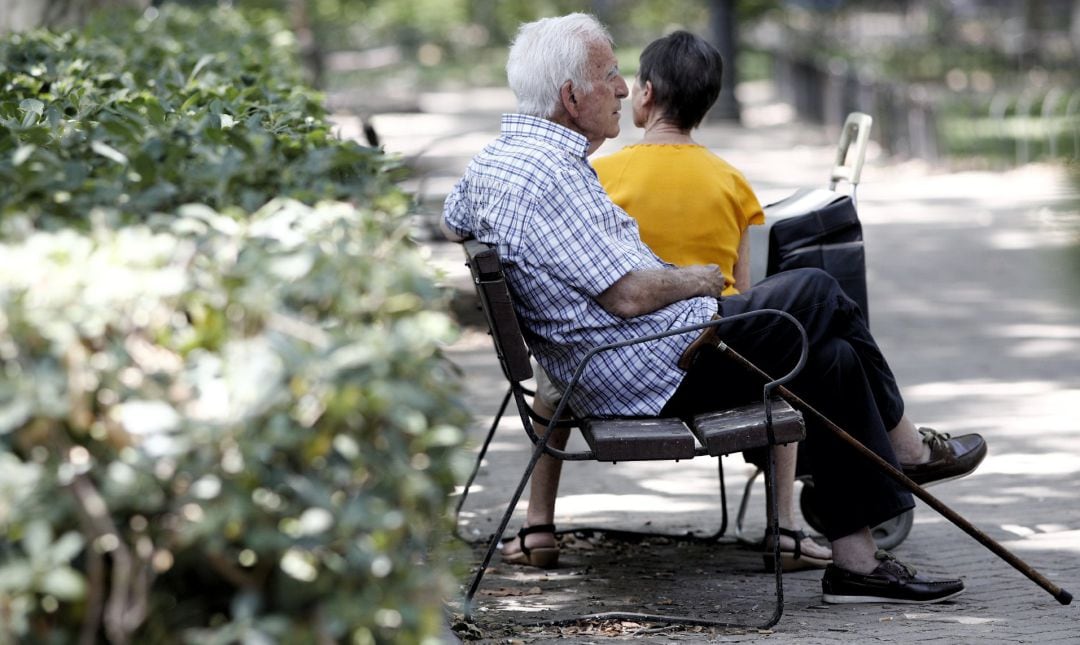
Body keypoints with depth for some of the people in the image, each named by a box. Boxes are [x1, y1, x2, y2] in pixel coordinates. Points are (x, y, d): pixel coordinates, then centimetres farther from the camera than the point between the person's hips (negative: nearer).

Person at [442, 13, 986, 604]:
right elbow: (629, 295, -24)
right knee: (817, 296, 1)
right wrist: (697, 280, -5)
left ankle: (858, 562, 16)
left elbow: (450, 224, 33)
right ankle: (907, 450, 19)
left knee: (832, 357, 12)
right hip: (661, 372, -11)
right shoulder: (546, 173, -23)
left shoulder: (491, 159, 10)